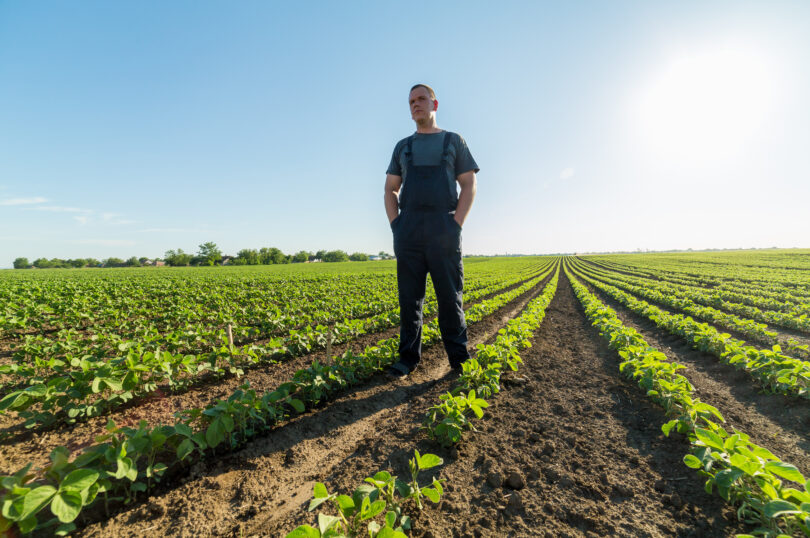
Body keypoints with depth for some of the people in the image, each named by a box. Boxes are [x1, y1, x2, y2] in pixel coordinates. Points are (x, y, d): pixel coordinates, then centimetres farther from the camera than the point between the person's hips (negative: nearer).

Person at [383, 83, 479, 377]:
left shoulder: (455, 141, 15)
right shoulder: (403, 147, 22)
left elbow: (469, 185, 7)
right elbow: (390, 190, 17)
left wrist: (457, 224, -7)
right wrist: (395, 226, 1)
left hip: (443, 228, -2)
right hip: (408, 229, 2)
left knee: (450, 296, -2)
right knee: (409, 296, 1)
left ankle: (460, 359, 9)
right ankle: (408, 358, 11)